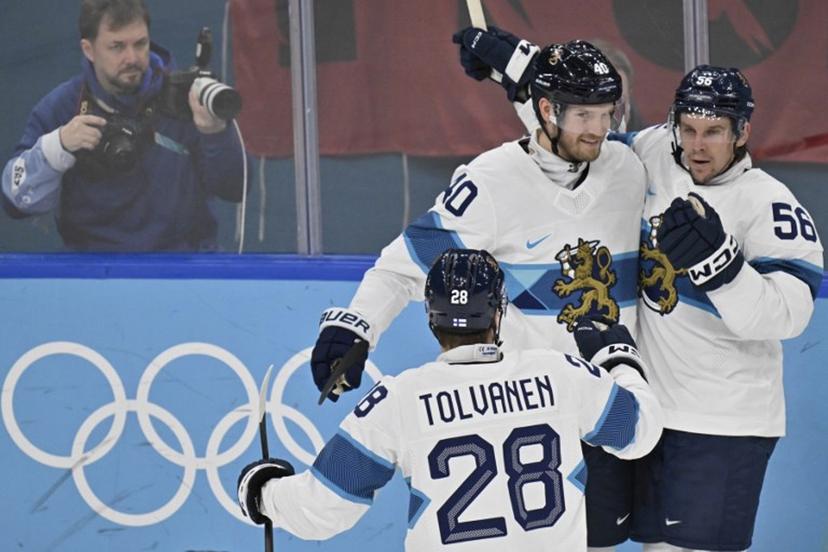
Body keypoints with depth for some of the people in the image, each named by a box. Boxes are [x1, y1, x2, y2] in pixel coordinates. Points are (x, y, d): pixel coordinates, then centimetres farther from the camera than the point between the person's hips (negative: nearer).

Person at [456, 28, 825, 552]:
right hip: (651, 408, 7)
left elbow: (784, 315, -25)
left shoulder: (771, 206, -16)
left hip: (723, 425, -7)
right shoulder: (653, 156, 1)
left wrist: (713, 258, -38)